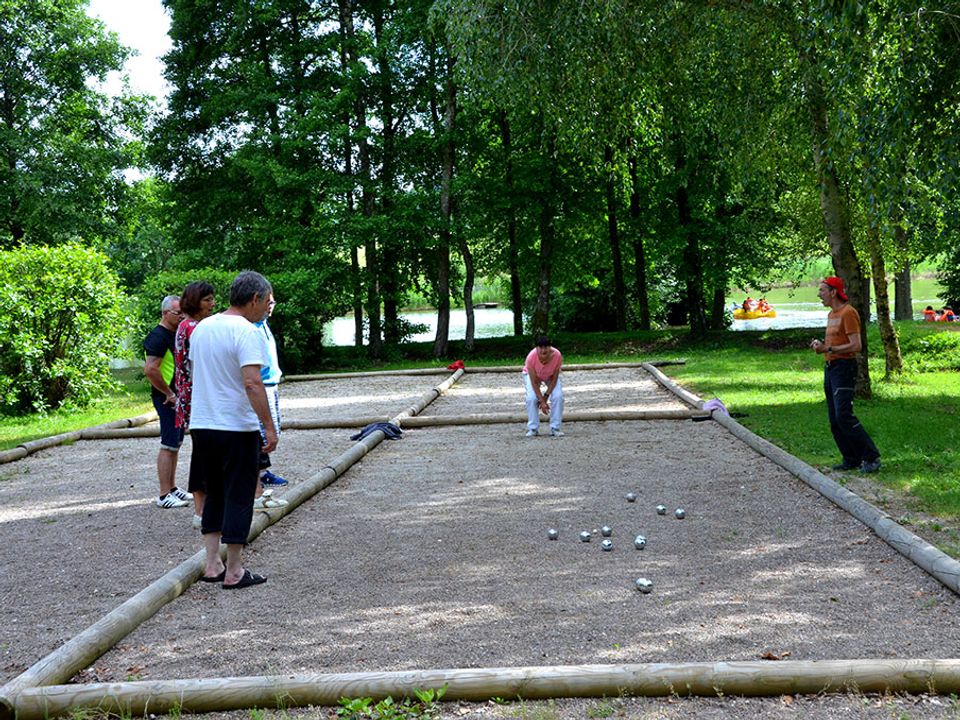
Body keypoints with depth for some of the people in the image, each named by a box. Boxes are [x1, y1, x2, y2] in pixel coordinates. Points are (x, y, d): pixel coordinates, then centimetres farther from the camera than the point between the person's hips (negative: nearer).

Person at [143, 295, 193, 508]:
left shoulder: (176, 334, 15)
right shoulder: (158, 337, -16)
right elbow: (150, 369, -26)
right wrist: (169, 393, -20)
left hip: (179, 398, 10)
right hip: (167, 399, -10)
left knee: (175, 444, 15)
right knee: (168, 446, -8)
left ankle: (172, 488, 24)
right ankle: (164, 496, -5)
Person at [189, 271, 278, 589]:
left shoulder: (202, 328, 11)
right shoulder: (246, 332, -14)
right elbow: (252, 383, -23)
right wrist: (269, 426, -20)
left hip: (201, 426, 7)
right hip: (237, 428, -7)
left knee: (215, 494, 17)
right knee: (238, 498, 1)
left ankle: (212, 565, 17)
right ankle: (234, 572, 5)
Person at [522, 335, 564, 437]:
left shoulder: (557, 355, -36)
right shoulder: (531, 357, -38)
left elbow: (554, 378, -22)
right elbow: (534, 382, -29)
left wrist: (545, 396, -22)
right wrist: (542, 401, -29)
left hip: (550, 376, 1)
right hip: (532, 374, -1)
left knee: (558, 396, -20)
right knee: (531, 398, -23)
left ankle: (555, 428, -7)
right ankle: (533, 428, -7)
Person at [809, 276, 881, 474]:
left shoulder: (848, 313, -12)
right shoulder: (831, 314, 18)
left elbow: (856, 346, -18)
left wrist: (828, 349, -19)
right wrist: (820, 344, 7)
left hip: (844, 367, -10)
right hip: (830, 368, 10)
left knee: (844, 416, -17)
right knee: (834, 420, 7)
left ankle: (871, 456, -11)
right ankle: (851, 459, 12)